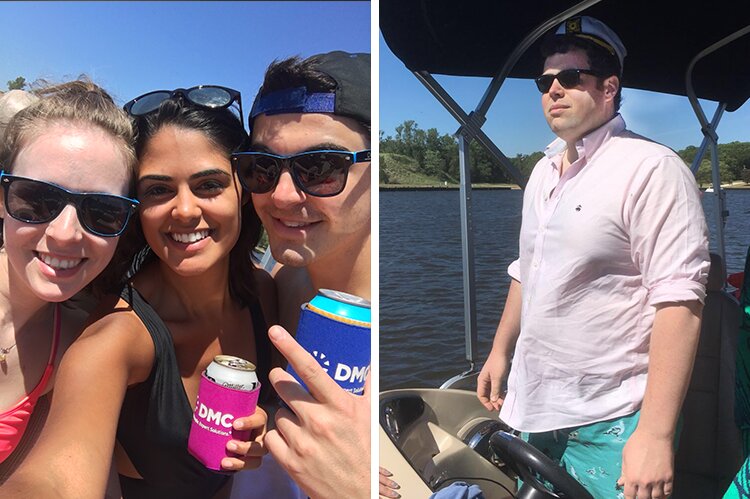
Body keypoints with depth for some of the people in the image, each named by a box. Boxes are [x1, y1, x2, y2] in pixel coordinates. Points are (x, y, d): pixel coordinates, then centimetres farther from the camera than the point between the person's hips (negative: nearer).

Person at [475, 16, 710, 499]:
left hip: (608, 424, -7)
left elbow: (679, 301, -21)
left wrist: (656, 434, -24)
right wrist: (501, 350, 20)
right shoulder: (543, 172, 11)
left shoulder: (651, 168, -14)